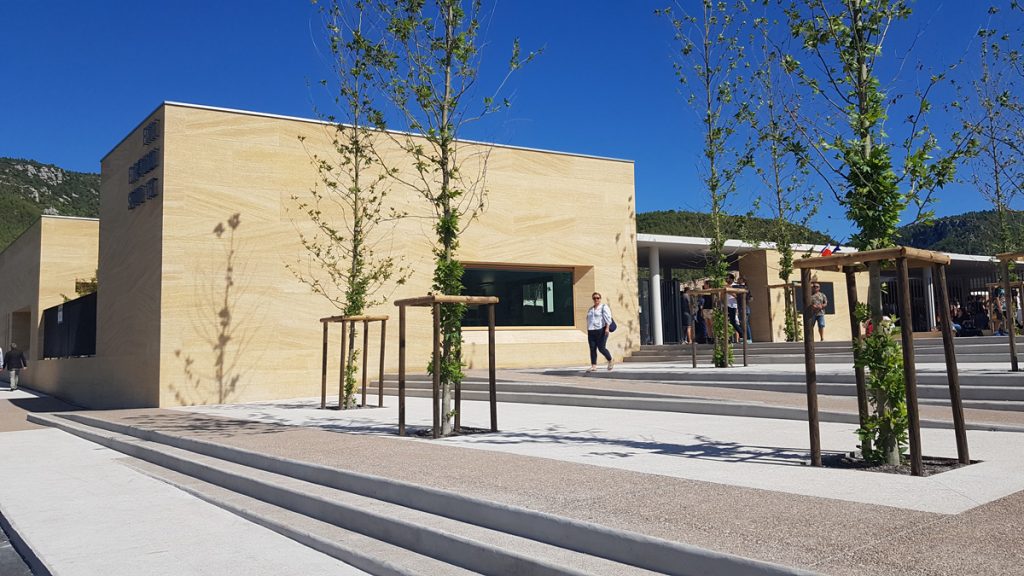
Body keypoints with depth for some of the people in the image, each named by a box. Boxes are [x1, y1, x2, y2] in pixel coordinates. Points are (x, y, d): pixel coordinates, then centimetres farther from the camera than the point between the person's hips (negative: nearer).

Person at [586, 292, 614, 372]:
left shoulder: (604, 307, 0)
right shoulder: (591, 309, 20)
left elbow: (608, 317, -11)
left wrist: (607, 328, -22)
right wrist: (588, 330, 17)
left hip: (601, 330, -6)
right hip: (591, 331, 6)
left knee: (601, 348, -9)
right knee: (592, 349, -1)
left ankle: (611, 361, 12)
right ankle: (593, 366, 0)